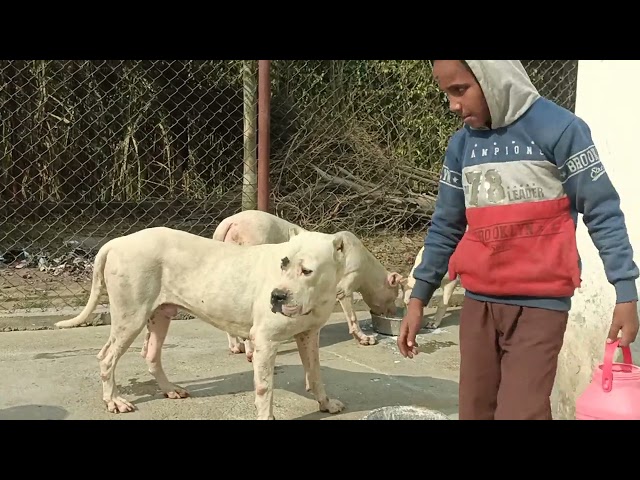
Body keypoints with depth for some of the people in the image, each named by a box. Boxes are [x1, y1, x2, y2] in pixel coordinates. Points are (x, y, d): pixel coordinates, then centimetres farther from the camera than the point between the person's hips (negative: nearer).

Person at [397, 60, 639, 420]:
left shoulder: (558, 127, -9)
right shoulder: (462, 144, 9)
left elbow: (602, 212, -7)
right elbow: (446, 227, 15)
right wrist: (419, 298, 12)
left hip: (540, 304, -5)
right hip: (478, 303, 6)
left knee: (520, 413, -11)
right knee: (476, 412, 9)